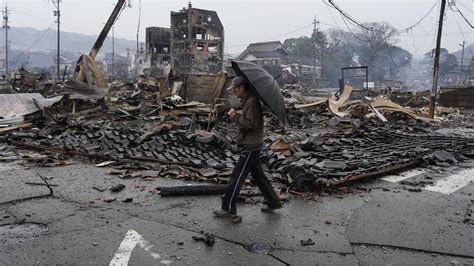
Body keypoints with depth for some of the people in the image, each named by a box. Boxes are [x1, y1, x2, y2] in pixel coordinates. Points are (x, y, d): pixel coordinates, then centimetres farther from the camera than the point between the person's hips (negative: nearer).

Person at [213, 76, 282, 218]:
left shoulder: (252, 102, -18)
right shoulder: (247, 101, 14)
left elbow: (251, 124, -25)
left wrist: (235, 116, -15)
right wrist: (236, 116, 1)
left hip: (250, 147, -10)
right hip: (251, 146, 10)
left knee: (237, 177, -4)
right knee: (258, 176, 17)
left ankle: (228, 209, 4)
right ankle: (273, 201, 26)